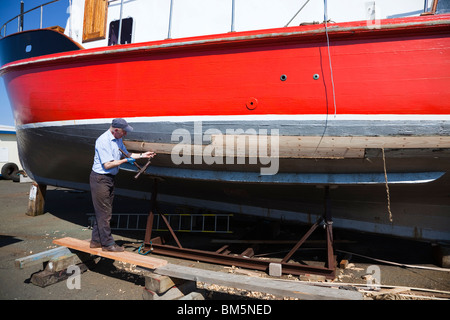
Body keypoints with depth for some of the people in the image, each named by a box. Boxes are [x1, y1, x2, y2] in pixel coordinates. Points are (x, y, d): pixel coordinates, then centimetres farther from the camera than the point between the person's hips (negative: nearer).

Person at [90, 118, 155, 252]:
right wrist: (125, 160, -15)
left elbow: (126, 154, 20)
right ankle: (108, 243, 9)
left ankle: (96, 241, 27)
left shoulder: (118, 139, 8)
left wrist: (142, 155, 12)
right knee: (104, 213, -1)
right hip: (100, 179, -9)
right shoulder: (103, 141, -20)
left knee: (102, 212, 15)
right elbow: (107, 165, -23)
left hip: (110, 178, 9)